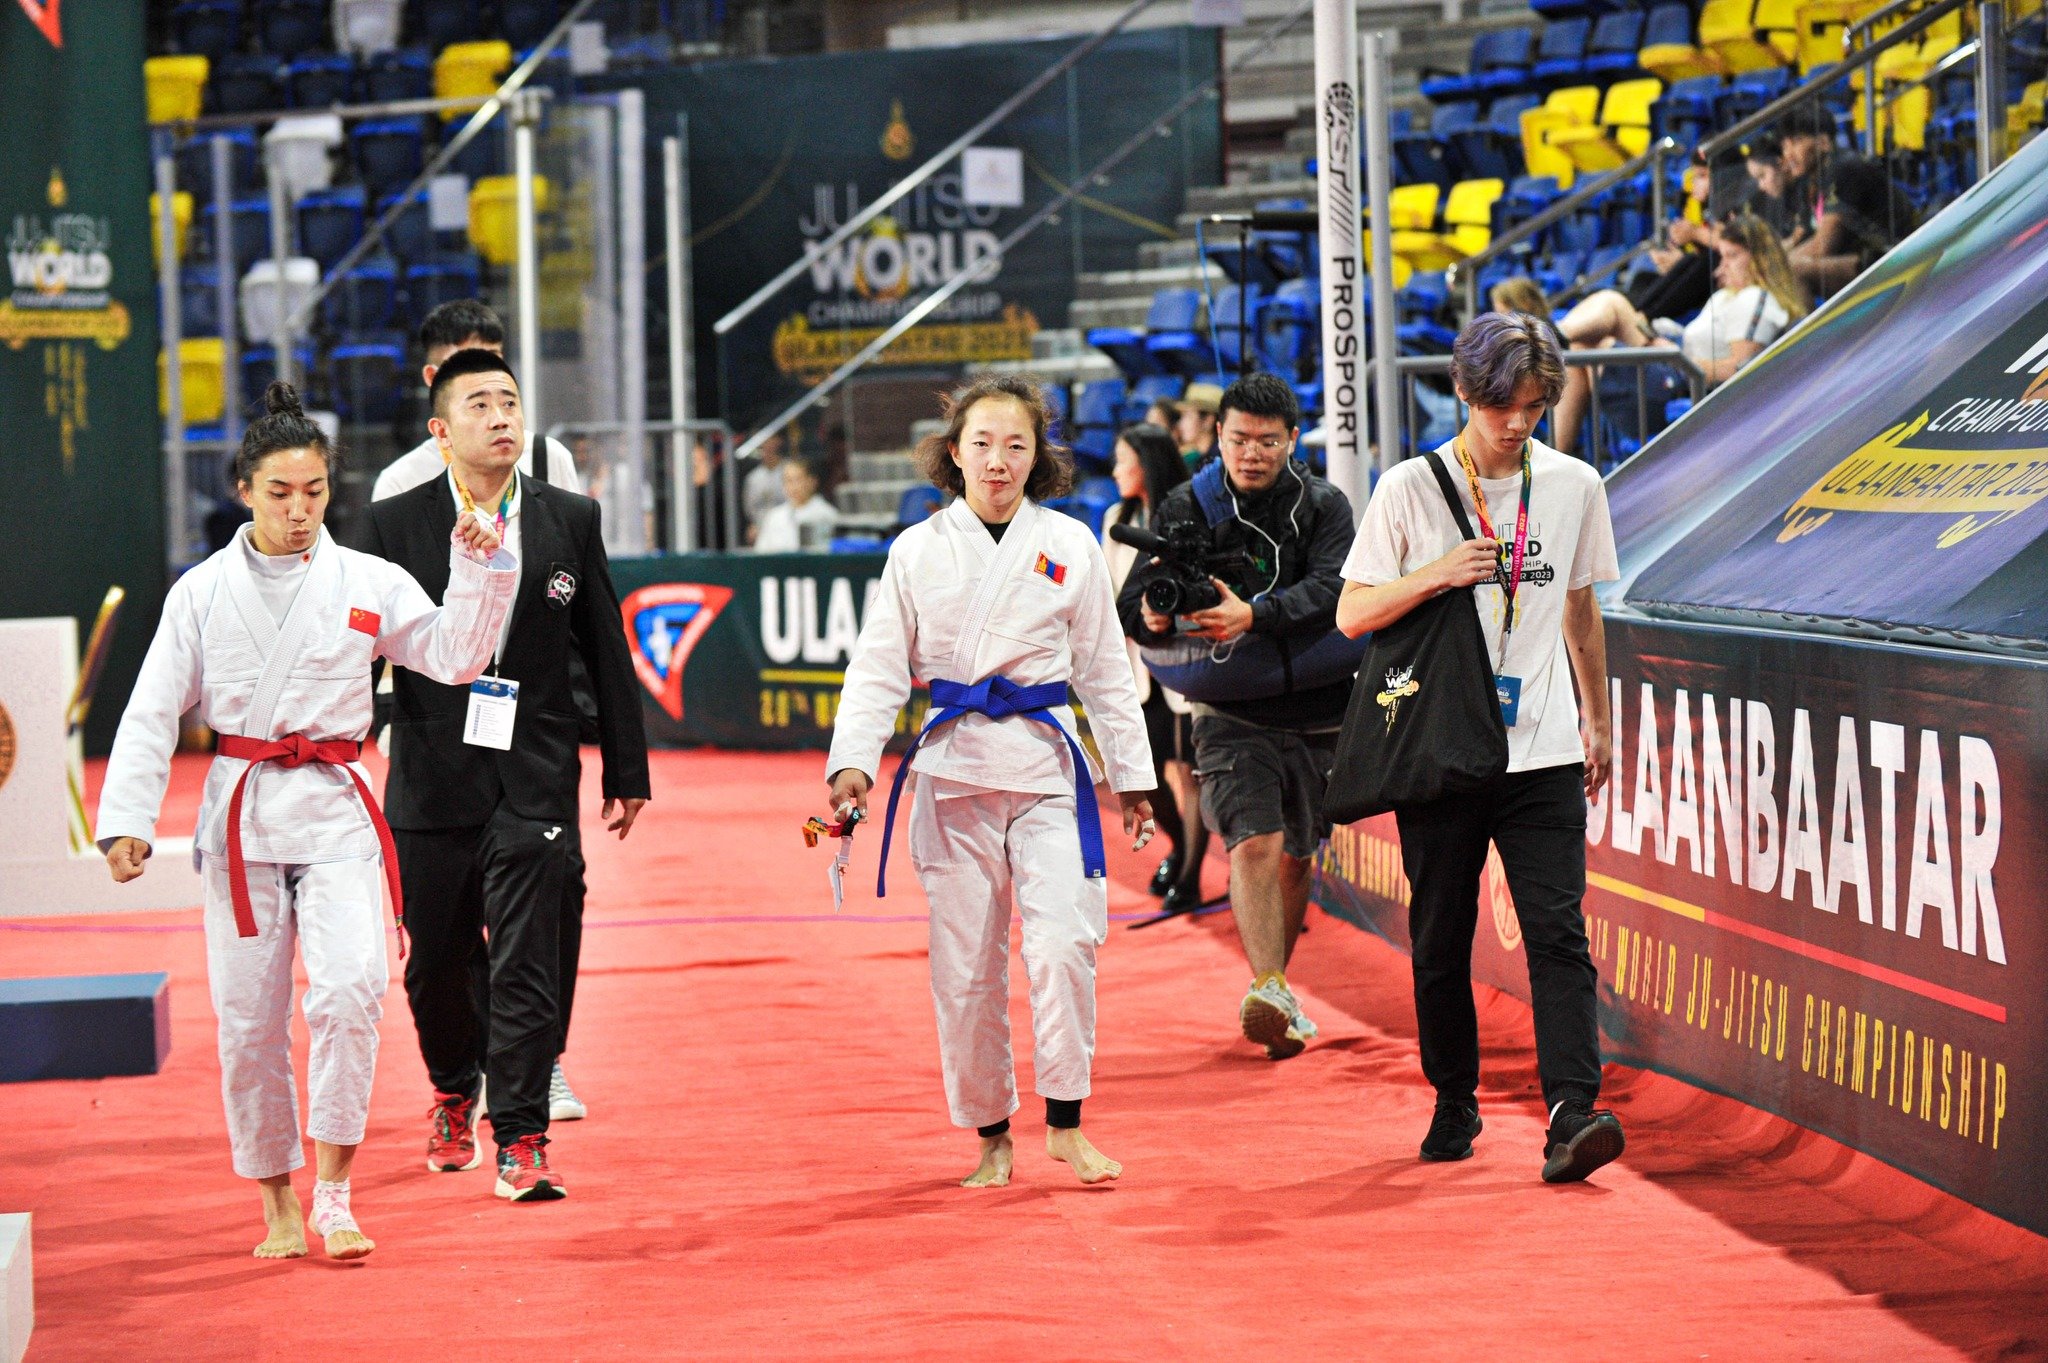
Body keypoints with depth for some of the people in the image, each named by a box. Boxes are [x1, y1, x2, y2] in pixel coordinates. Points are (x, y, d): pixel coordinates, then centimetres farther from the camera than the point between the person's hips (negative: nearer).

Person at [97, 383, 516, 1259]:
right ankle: (277, 1204, 18)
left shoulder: (368, 584, 3)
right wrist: (127, 820, -4)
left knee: (349, 989, -20)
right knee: (248, 1018, 3)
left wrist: (479, 571, -12)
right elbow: (153, 712, 4)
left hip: (335, 813, -1)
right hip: (240, 814, 1)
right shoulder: (202, 592, 4)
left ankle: (331, 1195, -12)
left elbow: (456, 658, 1)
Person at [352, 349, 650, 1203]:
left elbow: (606, 651, 9)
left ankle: (521, 1140, 0)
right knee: (436, 963, 11)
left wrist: (627, 771, 10)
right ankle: (454, 1094, 37)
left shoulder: (570, 521, 5)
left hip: (534, 779, 0)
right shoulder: (394, 524, 1)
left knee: (526, 965, -6)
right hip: (432, 779, 0)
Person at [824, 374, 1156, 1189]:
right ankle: (990, 1135, 16)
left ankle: (1065, 1123, -2)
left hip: (1044, 764, 0)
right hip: (953, 769, 1)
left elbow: (1104, 669, 11)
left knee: (1063, 942, -15)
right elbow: (880, 665, 6)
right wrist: (853, 759, -7)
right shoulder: (918, 550, 5)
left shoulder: (1069, 546, 5)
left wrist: (1133, 773, 11)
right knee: (964, 965, 3)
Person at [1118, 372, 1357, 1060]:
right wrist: (1154, 616, -28)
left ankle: (1273, 993, 28)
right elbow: (1133, 605, -2)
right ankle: (1269, 993, -29)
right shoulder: (1188, 507, 1)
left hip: (1315, 712, 2)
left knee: (1296, 859, 12)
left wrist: (1255, 615, -36)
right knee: (1254, 845, -19)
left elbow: (1333, 591, -18)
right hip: (1231, 712, -2)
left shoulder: (1324, 506, -1)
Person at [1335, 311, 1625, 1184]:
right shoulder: (1410, 489, -1)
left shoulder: (1574, 486, 8)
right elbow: (1352, 615, 0)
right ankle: (1454, 1103, 22)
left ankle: (1572, 1113, -19)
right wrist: (1437, 575, -15)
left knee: (1558, 931, -12)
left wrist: (1596, 720, 22)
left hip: (1543, 751, 1)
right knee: (1441, 940, 6)